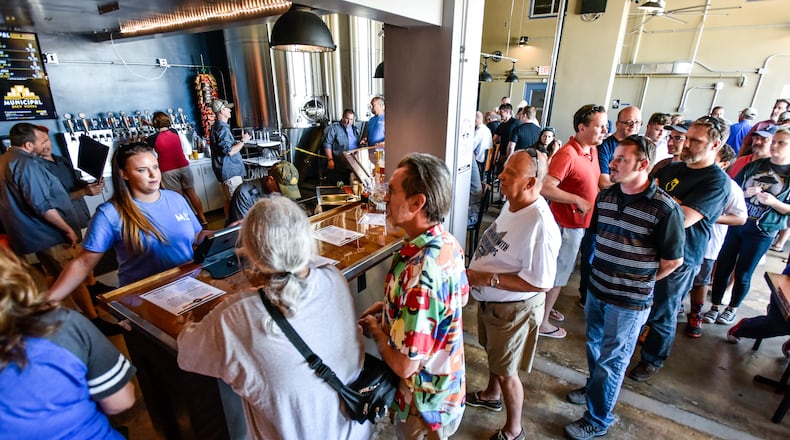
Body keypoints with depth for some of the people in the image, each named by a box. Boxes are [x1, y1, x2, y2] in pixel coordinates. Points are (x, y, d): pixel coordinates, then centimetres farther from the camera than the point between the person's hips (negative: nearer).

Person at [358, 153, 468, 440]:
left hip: (426, 402, -7)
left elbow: (404, 365, -32)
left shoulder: (418, 274, -38)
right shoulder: (448, 243, -10)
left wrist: (374, 328, -12)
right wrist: (392, 306, 3)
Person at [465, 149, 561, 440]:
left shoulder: (540, 225, -32)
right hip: (490, 300, 8)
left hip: (514, 309, -8)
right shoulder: (512, 204, -5)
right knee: (495, 354, 30)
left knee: (506, 371, 13)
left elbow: (541, 283, -29)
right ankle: (492, 396, 58)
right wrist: (474, 274, 2)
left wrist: (486, 278, -28)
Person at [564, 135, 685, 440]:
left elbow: (673, 260, -11)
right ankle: (595, 388, 51)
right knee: (594, 346, 24)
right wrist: (605, 272, 11)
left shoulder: (665, 209, -20)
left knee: (611, 360, 10)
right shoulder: (605, 196, -3)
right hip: (596, 290, 6)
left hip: (629, 302, -5)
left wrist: (640, 281, 0)